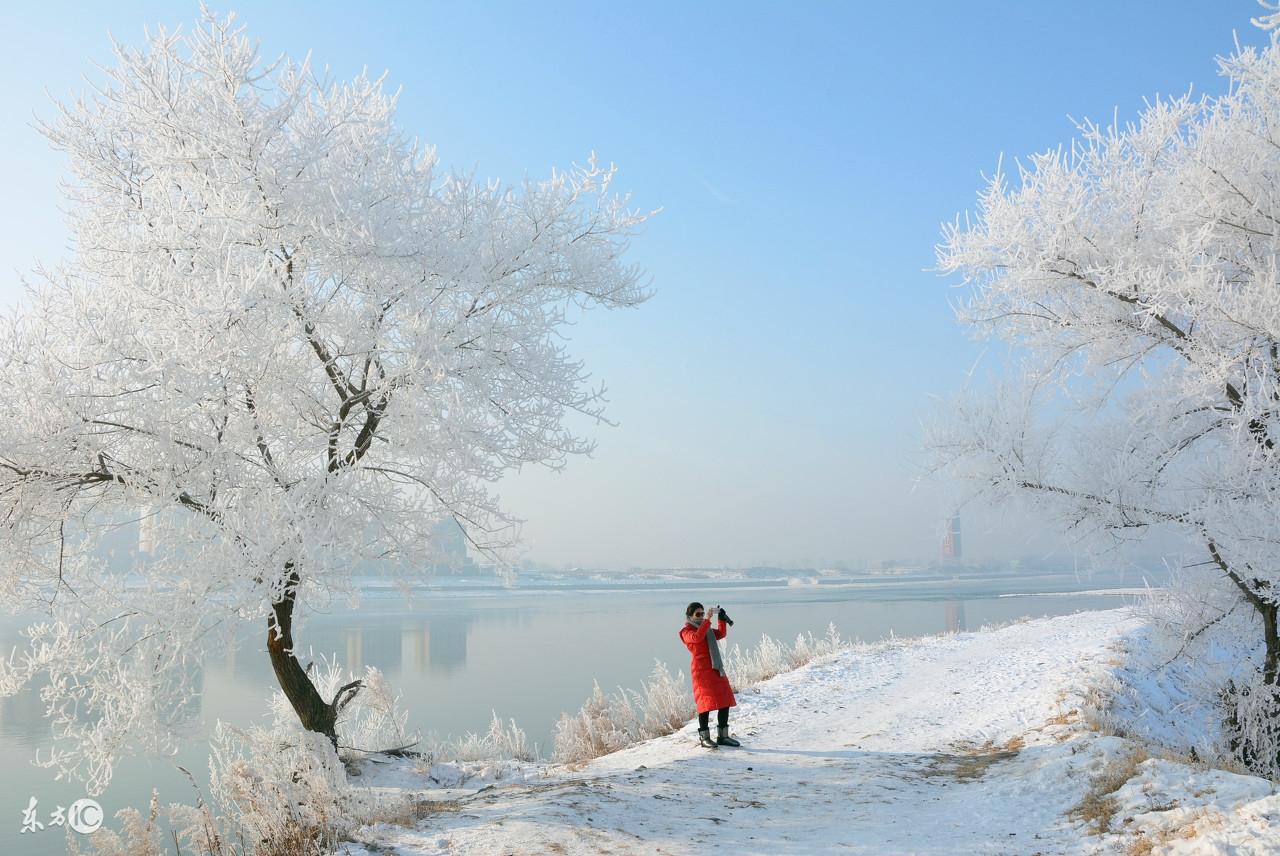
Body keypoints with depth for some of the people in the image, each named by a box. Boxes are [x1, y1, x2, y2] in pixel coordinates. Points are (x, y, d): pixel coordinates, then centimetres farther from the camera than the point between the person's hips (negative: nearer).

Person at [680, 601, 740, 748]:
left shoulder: (706, 629, 22)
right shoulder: (686, 631, -2)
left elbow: (722, 634, 18)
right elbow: (697, 637, -22)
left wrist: (722, 619, 4)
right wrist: (707, 619, -25)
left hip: (716, 668, 8)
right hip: (701, 669, -8)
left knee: (725, 701, 6)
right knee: (706, 702, -11)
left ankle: (722, 736, 15)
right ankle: (704, 737, -4)